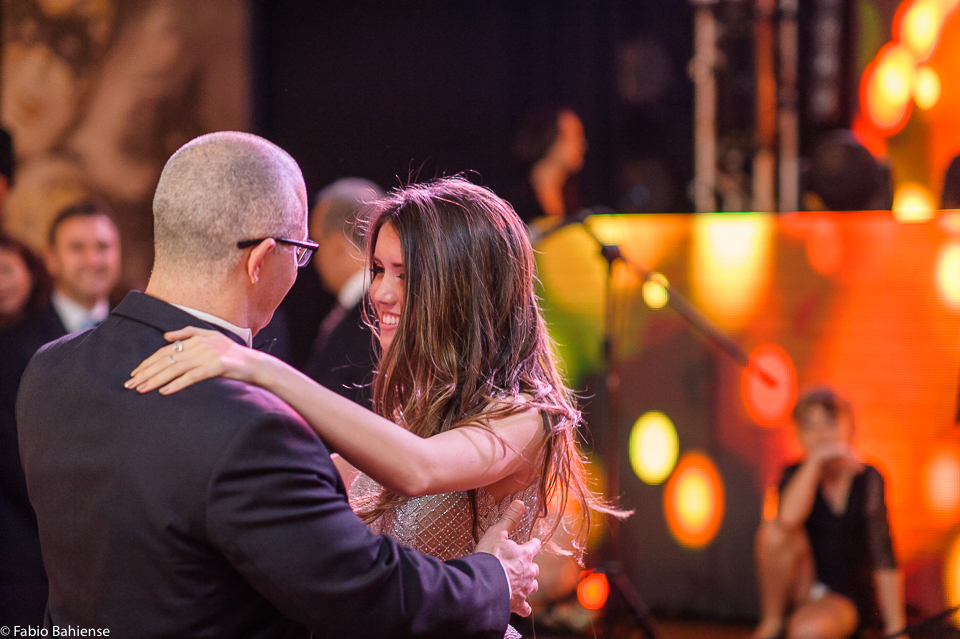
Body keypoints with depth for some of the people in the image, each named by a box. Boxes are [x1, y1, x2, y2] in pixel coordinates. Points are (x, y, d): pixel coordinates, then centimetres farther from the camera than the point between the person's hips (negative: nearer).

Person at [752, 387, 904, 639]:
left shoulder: (867, 479, -7)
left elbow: (883, 558, -12)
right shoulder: (796, 475, -2)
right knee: (774, 530, -25)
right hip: (803, 588, 4)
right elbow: (789, 518, -27)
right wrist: (815, 460, -26)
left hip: (847, 599, -4)